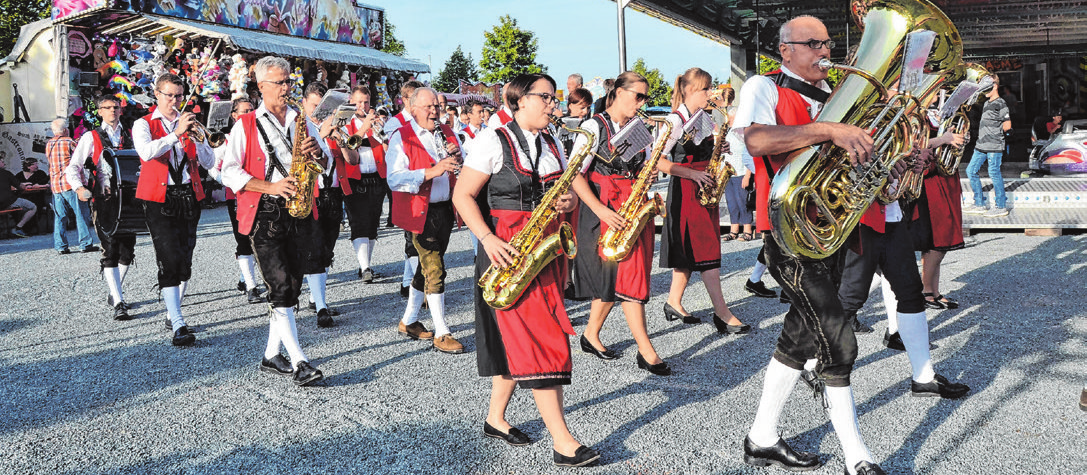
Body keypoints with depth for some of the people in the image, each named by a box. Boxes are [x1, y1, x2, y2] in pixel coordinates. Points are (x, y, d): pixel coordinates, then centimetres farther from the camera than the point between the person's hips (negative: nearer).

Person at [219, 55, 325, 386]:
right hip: (263, 214, -4)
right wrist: (270, 187, -16)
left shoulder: (301, 121, 17)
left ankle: (271, 356, 19)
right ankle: (299, 362, -12)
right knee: (280, 287, -12)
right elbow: (229, 172, -3)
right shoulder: (246, 125, 4)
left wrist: (316, 152, -3)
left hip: (299, 212, 5)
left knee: (292, 287, 6)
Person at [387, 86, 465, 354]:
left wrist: (458, 157, -6)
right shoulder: (401, 138, -6)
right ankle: (441, 334, -4)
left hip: (445, 210, 7)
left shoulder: (448, 133, 13)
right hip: (420, 212, -6)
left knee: (427, 266, 15)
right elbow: (394, 179, -18)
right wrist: (430, 172, -28)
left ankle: (408, 322, 30)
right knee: (435, 269, -10)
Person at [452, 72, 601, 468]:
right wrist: (488, 238, -19)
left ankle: (496, 418, 27)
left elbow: (567, 193, 20)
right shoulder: (493, 142, -5)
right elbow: (462, 196, -7)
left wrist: (567, 203, -4)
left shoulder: (552, 146, 15)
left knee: (517, 341, 11)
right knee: (539, 340, -11)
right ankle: (562, 441, -8)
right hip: (508, 252, -7)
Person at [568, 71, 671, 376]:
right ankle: (646, 351, -8)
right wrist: (600, 210, -21)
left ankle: (591, 336, 26)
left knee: (616, 279, 8)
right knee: (628, 274, -11)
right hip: (604, 210, -7)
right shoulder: (594, 127, -7)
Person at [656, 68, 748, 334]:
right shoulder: (676, 120, -11)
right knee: (707, 253, -10)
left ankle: (674, 304, 22)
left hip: (705, 188, 8)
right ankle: (722, 314, -8)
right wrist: (692, 174, -23)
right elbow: (658, 162, -17)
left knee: (689, 253, 12)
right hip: (685, 190, -8)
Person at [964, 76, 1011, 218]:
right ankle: (979, 204, 15)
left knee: (994, 174, -5)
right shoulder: (987, 103, 17)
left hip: (994, 146, -9)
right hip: (981, 144, 9)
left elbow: (1007, 125, -10)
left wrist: (994, 132, 0)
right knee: (971, 171, 8)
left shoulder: (1000, 103, -9)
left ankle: (1001, 207, 5)